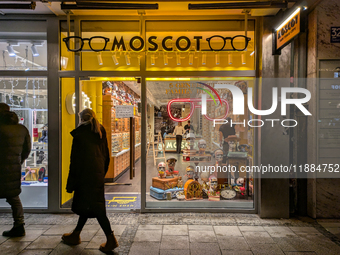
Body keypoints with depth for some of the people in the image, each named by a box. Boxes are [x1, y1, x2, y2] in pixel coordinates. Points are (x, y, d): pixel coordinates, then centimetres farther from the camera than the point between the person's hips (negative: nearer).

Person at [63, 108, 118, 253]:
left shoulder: (79, 134, -9)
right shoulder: (101, 133, 9)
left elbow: (75, 160, -9)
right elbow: (106, 156, 11)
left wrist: (71, 184, -4)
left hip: (85, 175, -7)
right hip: (98, 174, 7)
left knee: (93, 206, -3)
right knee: (87, 203, 17)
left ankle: (111, 238, -3)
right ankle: (75, 235, 33)